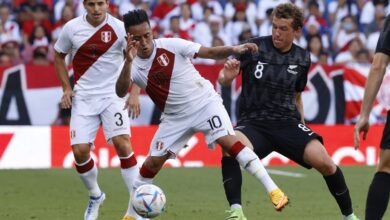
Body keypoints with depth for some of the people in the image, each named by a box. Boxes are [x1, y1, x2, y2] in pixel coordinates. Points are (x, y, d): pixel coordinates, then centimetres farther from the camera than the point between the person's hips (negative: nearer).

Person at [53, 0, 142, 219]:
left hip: (113, 95, -2)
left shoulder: (119, 28, -10)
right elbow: (59, 56, 13)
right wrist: (66, 88, 3)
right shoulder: (72, 28, -3)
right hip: (83, 97, 2)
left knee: (122, 143, -19)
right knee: (80, 150, -5)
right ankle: (95, 196, 23)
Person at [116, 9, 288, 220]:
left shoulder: (170, 45, -16)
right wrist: (128, 61, -44)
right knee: (153, 161, 2)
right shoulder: (133, 65, -11)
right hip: (175, 116, 3)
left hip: (205, 103, -3)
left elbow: (210, 52, -17)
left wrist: (234, 49, -36)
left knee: (228, 141, -23)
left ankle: (272, 189, -26)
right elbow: (121, 92, -30)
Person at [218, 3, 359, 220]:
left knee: (324, 162, -18)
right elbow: (223, 79, -5)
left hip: (287, 122, 2)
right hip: (253, 121, -2)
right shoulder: (255, 47, -5)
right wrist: (227, 76, -28)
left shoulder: (302, 58, 6)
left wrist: (302, 124, 16)